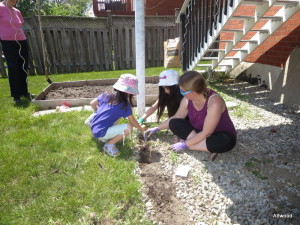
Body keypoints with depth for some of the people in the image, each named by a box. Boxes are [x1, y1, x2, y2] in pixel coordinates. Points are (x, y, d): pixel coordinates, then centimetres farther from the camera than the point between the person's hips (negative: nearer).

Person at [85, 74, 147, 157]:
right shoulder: (124, 105, -12)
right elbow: (132, 121, -1)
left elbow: (92, 104, 13)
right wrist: (141, 128, 18)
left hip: (93, 128, 8)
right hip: (101, 133, -8)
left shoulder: (106, 94, 3)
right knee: (128, 128, -16)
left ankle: (105, 138, 17)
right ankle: (109, 145, -4)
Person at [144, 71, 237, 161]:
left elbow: (206, 133, -29)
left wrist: (184, 144, -25)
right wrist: (156, 129, 5)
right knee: (174, 123, -13)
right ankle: (207, 147, -17)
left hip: (220, 136, -6)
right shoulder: (187, 99, -13)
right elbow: (176, 118, 4)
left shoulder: (214, 102, -32)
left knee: (226, 141, -41)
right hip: (199, 133, 7)